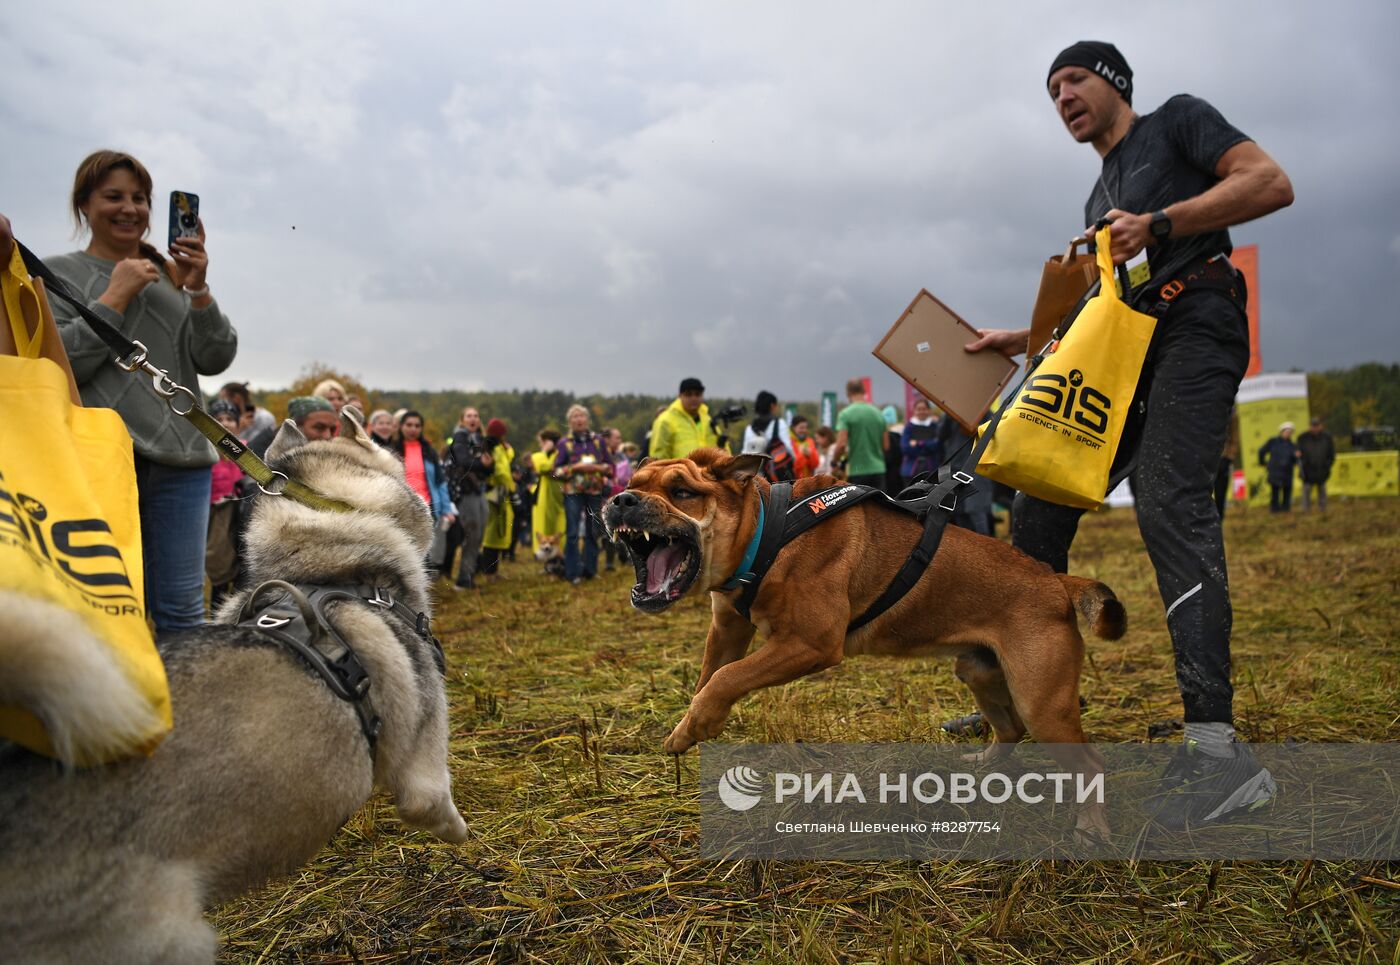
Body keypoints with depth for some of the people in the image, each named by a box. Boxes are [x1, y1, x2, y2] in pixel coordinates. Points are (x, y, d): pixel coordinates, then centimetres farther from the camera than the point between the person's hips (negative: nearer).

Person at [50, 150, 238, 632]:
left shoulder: (173, 275, 18)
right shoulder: (58, 274, 9)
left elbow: (216, 359, 8)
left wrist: (198, 289, -5)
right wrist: (117, 295, -6)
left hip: (182, 461, 3)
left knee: (183, 608, 2)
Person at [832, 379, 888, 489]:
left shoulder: (846, 414, -9)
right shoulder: (878, 413, 7)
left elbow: (841, 444, -16)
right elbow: (886, 445, 9)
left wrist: (834, 461, 1)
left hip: (857, 471, -5)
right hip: (878, 470, 5)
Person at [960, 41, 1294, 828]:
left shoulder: (1178, 121, 9)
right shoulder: (1098, 199, 29)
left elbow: (1273, 184, -6)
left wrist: (1160, 223, -16)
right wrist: (1022, 339, 24)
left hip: (1196, 327, -8)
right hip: (1125, 352, 8)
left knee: (1168, 499, -27)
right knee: (1039, 504, 0)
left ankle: (1218, 749, -32)